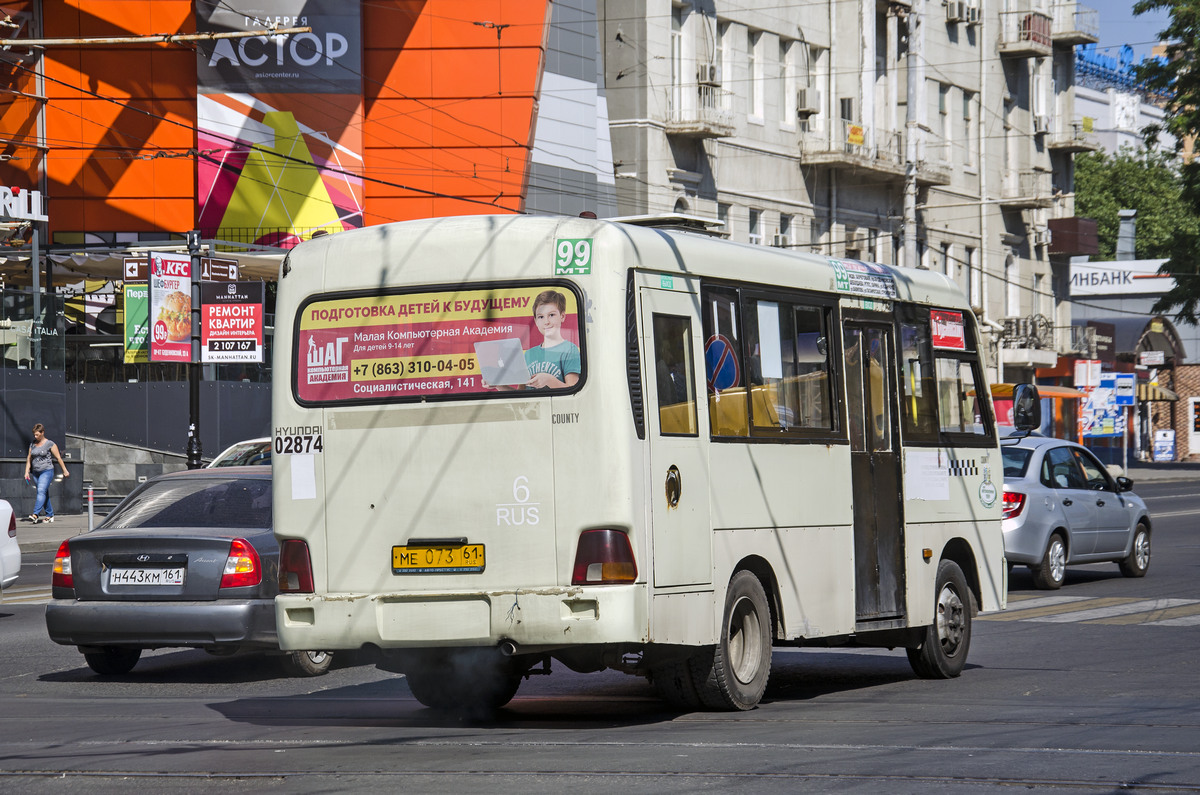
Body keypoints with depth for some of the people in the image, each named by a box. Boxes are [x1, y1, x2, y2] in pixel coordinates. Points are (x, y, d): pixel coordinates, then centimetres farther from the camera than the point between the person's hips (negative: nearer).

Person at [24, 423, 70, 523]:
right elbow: (29, 459, 16)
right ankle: (50, 515, 18)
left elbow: (58, 458, -2)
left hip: (47, 471, -7)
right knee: (45, 494, 10)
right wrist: (27, 472, 5)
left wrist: (65, 471, 0)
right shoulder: (32, 445, 12)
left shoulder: (50, 444, -5)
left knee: (41, 492, -19)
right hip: (36, 473, 7)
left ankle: (35, 515, -31)